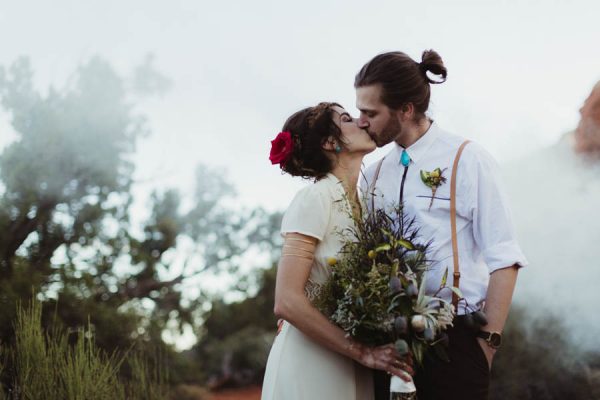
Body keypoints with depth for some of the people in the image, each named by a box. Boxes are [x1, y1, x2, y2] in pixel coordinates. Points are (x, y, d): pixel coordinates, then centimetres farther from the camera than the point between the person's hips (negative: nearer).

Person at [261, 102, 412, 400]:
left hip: (349, 368, 7)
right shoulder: (315, 199, -13)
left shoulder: (359, 204, 8)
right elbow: (287, 302, -20)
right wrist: (361, 352, -18)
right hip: (310, 364, -7)